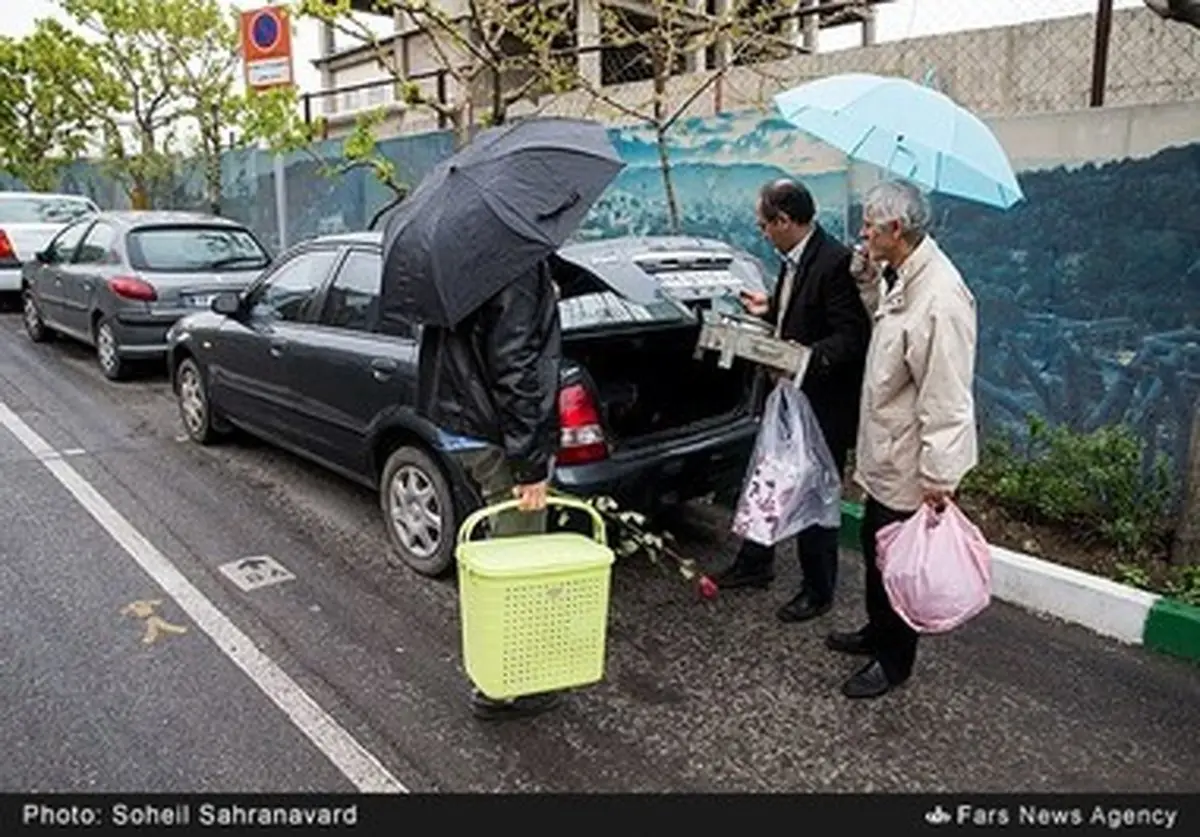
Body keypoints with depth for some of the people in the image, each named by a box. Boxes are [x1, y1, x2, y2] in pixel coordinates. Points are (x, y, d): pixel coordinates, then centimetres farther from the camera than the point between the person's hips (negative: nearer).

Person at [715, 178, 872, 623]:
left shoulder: (835, 262, -21)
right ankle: (755, 564, 40)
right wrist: (769, 310, 5)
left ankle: (818, 591, 25)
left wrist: (809, 358, -36)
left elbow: (853, 337, -24)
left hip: (824, 406, -9)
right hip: (791, 394, 9)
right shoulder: (793, 261, 6)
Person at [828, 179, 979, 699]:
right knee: (875, 551, 24)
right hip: (885, 451, 9)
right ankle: (878, 631, 45)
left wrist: (939, 476, -24)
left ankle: (894, 661, 29)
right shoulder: (900, 277, 2)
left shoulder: (940, 298, -27)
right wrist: (868, 278, 5)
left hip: (909, 464, -9)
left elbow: (948, 398, -27)